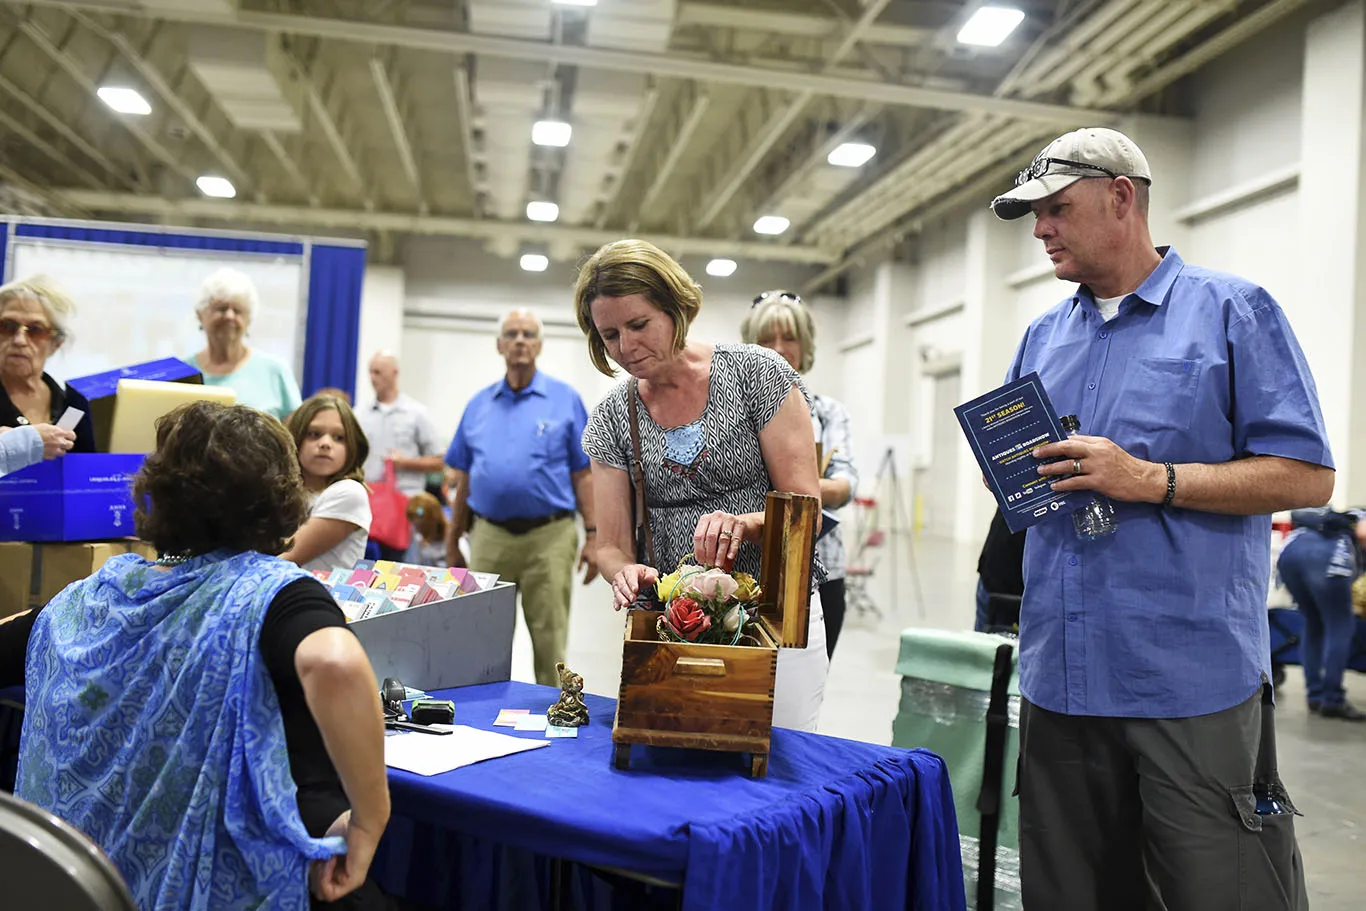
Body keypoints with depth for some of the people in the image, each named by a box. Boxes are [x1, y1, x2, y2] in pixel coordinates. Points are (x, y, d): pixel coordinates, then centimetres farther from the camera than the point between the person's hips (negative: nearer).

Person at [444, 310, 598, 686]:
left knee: (550, 644, 2)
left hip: (548, 537, -3)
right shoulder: (479, 404, 11)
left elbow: (583, 474, 0)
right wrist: (452, 541, 14)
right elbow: (463, 479, 15)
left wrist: (592, 535, -6)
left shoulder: (565, 400, 2)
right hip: (488, 536, 3)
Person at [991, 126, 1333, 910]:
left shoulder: (1232, 311, -2)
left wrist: (1150, 479, -17)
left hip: (1193, 681, -5)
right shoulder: (1044, 337, 15)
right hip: (1060, 677, 6)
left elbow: (1307, 475, -8)